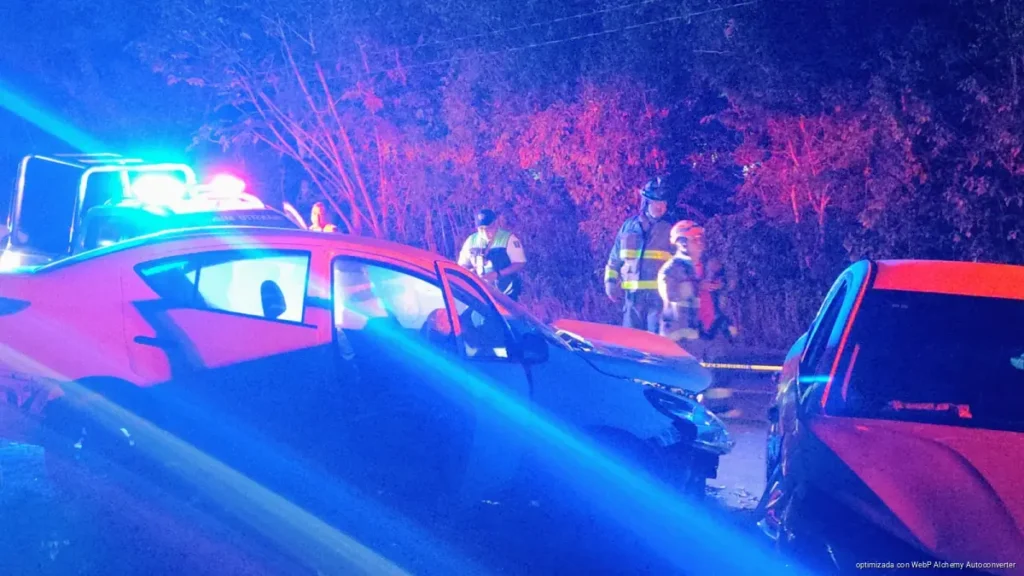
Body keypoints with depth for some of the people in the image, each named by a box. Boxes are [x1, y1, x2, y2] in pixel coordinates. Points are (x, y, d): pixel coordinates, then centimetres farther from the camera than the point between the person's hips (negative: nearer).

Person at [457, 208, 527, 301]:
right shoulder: (471, 240, 8)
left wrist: (497, 274, -23)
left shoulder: (508, 239, -4)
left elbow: (519, 264, -9)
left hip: (505, 294, -3)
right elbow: (462, 265, 13)